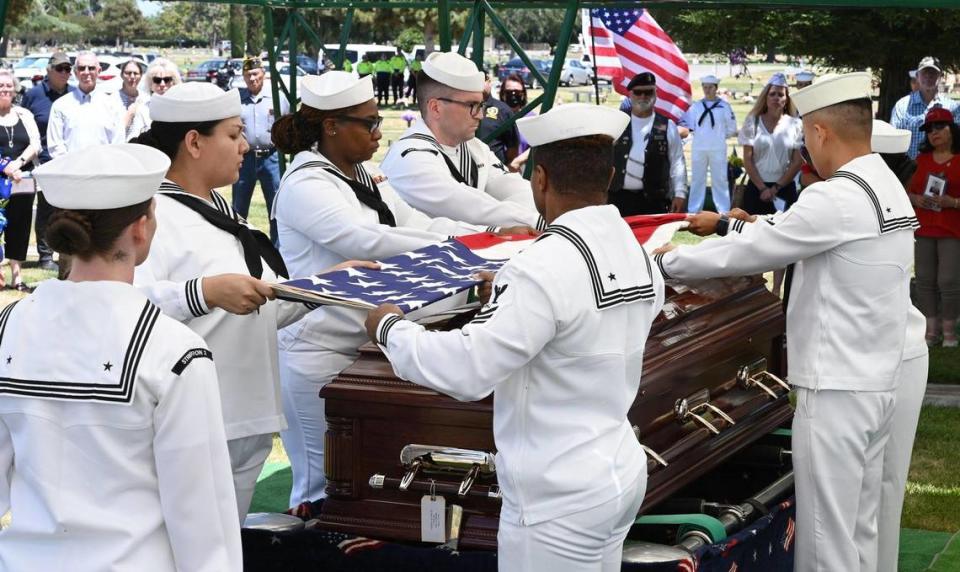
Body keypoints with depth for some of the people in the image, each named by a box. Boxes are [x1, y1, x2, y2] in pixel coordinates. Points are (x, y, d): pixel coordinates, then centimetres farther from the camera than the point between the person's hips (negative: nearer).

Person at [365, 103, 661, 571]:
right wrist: (510, 298, 23)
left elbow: (467, 370, -24)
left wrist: (389, 329, -9)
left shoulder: (547, 267, -22)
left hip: (559, 497, -8)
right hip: (619, 473, 8)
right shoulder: (637, 255, 3)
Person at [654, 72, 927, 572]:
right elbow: (786, 236, 18)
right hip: (878, 378, 9)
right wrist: (727, 225, 23)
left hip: (838, 386, -9)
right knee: (859, 527, 16)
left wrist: (667, 261, -1)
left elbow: (751, 251, -14)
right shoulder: (888, 187, 9)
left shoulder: (837, 199, -20)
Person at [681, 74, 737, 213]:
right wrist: (700, 134, 3)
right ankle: (693, 211, 14)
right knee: (697, 180, 8)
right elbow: (686, 123, 8)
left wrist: (719, 135, 3)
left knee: (720, 180, 0)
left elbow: (732, 129, 3)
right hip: (698, 148, 2)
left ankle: (724, 212, 5)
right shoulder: (696, 106, 6)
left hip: (718, 149, -2)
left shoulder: (724, 106, 0)